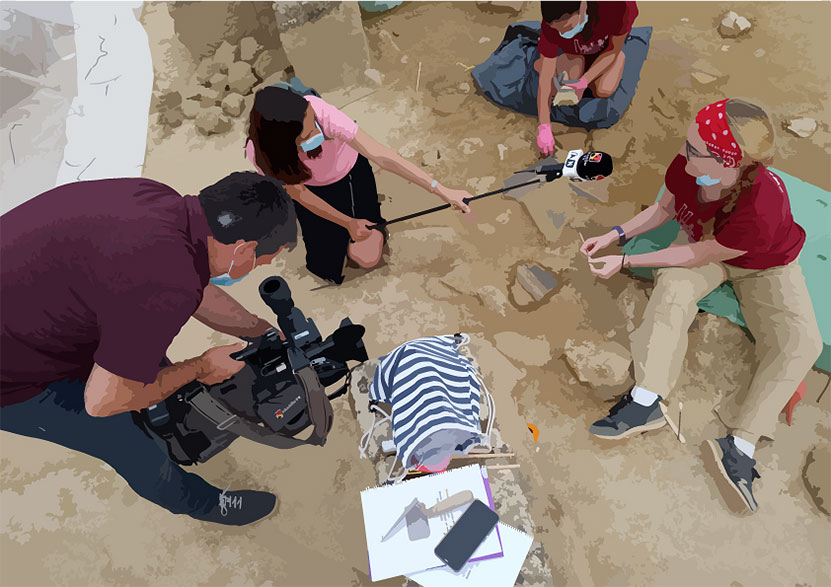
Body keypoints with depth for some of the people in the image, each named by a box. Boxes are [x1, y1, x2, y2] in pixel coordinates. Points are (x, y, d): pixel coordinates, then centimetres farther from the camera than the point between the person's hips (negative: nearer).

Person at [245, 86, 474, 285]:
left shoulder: (322, 113, -41)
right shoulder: (258, 152, -33)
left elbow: (380, 155, -39)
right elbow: (297, 193, -17)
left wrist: (442, 190, -41)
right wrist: (348, 223, -12)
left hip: (348, 169, -1)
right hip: (312, 188, 1)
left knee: (367, 258, -7)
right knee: (327, 269, 1)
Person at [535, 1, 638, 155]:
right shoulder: (552, 24, -36)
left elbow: (614, 51, -23)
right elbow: (545, 80, -33)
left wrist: (584, 81, -35)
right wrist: (544, 128, -36)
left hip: (606, 49, 0)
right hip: (574, 52, 1)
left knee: (604, 91, -24)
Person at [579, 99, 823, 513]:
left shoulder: (761, 210, -42)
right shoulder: (685, 167, -27)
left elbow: (695, 257, -30)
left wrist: (626, 262, -25)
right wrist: (615, 235, -13)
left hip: (765, 265, -3)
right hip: (703, 244, 3)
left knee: (801, 342, -23)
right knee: (673, 288, -29)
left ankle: (740, 444, -22)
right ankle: (646, 401, -34)